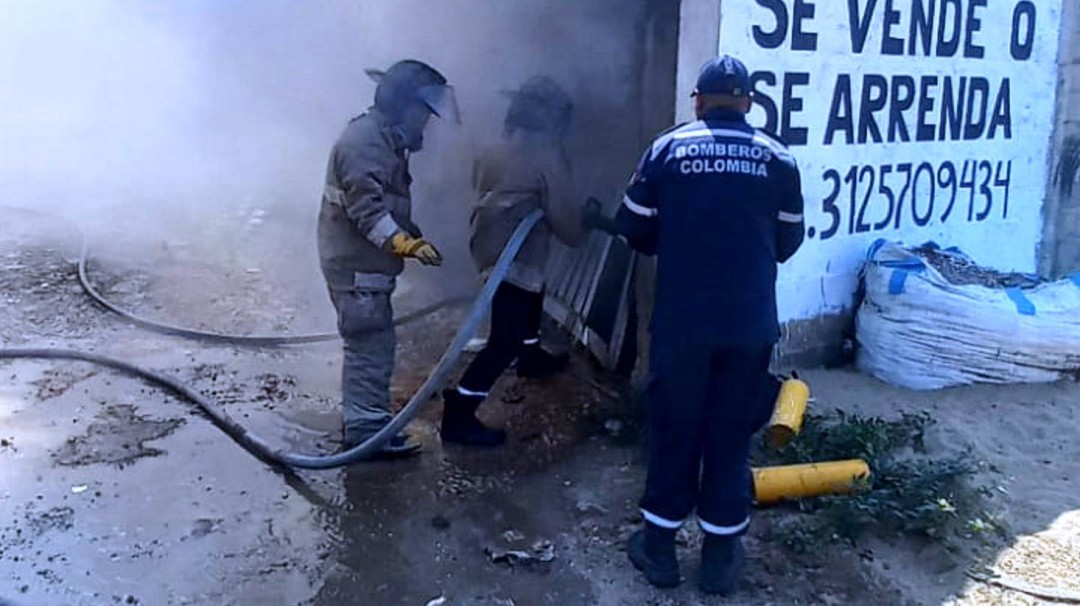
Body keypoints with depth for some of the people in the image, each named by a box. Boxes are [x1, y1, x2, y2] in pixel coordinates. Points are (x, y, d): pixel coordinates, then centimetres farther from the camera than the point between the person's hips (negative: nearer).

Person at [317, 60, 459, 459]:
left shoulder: (386, 139, 15)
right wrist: (405, 243, -32)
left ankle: (361, 422, 28)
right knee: (370, 347, -6)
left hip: (366, 264, 11)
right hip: (356, 265, -11)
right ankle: (367, 432, 2)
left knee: (372, 346, 17)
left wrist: (415, 239, 17)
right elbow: (365, 207, -26)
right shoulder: (364, 140, -18)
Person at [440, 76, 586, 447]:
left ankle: (531, 357, 57)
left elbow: (479, 185, 22)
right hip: (514, 257, -10)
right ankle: (458, 415, -9)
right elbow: (564, 216, -12)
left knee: (532, 297, 34)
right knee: (504, 340, -8)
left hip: (490, 246, 10)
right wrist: (580, 233, 9)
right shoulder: (547, 156, -14)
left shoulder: (496, 152, 8)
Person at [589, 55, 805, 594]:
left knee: (673, 427, 11)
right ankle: (721, 555, 21)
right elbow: (788, 243, 9)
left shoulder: (667, 149, -2)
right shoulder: (777, 158, 1)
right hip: (750, 323, 1)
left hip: (681, 321, -1)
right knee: (731, 432, 11)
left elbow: (635, 231, 5)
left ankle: (659, 545, 22)